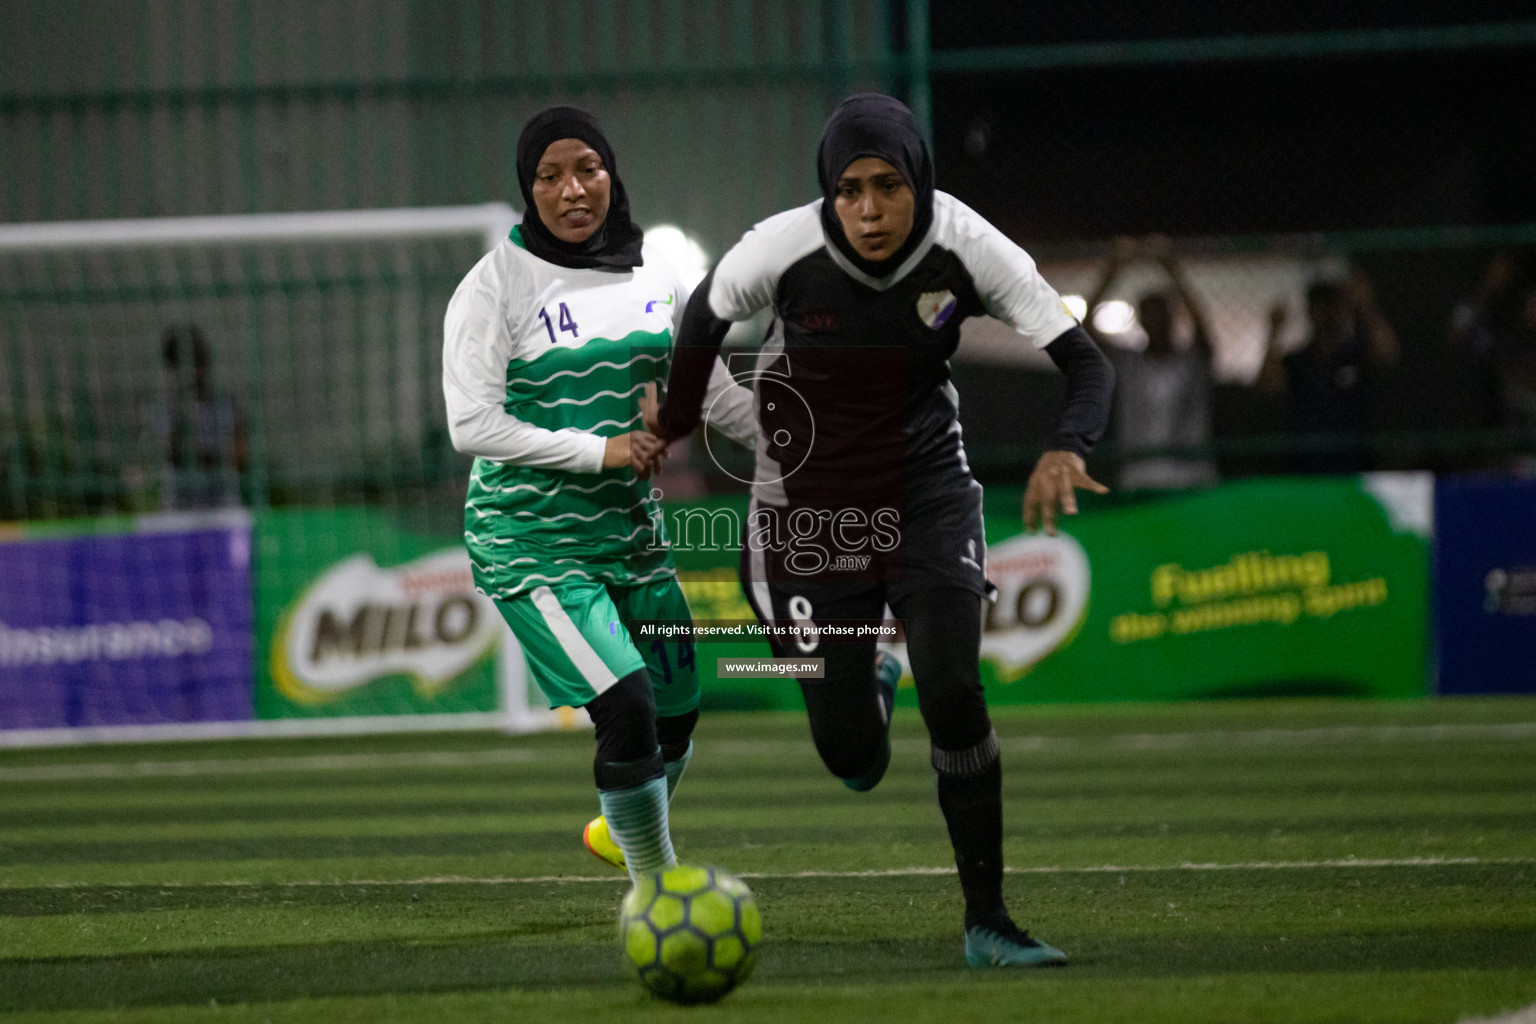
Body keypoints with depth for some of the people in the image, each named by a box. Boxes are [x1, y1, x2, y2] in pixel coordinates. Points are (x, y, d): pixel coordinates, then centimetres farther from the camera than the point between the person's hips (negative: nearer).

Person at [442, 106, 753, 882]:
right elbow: (473, 426, -18)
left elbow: (716, 393, 14)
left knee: (676, 711, 15)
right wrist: (600, 449, -22)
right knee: (625, 704, -19)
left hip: (629, 526, 6)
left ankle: (620, 830, 47)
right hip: (533, 539, -6)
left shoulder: (652, 279, 5)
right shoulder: (498, 283, -11)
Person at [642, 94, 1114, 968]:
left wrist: (1067, 451, -41)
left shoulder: (966, 249, -21)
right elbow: (707, 314, -1)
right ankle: (868, 689, 41)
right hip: (810, 499, 0)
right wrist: (676, 420, 14)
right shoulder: (783, 250, -23)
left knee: (954, 690, -18)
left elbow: (1087, 363, -21)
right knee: (853, 760, 1)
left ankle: (987, 920, -3)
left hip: (927, 484, 0)